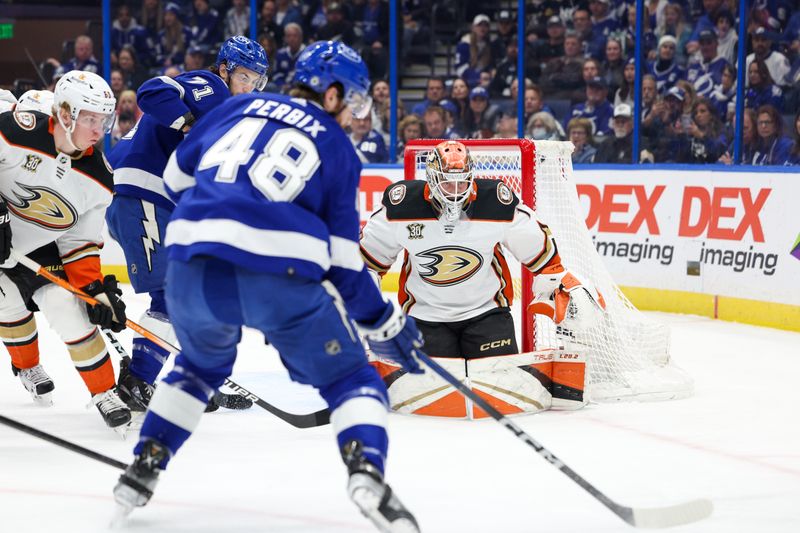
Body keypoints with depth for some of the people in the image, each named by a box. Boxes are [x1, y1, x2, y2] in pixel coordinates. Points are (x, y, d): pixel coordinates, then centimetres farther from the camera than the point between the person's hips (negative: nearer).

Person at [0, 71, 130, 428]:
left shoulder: (98, 180, -13)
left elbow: (80, 242, -7)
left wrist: (96, 289, -17)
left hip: (37, 245, 2)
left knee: (69, 307, -9)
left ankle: (104, 391, 3)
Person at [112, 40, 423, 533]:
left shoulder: (241, 107, 22)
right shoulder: (338, 148, 14)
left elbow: (177, 174, 27)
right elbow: (341, 259, 9)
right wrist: (385, 323, 18)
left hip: (193, 270, 4)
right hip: (279, 277, -4)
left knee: (202, 364, 34)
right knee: (351, 379, 10)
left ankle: (144, 467, 29)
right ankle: (367, 470, -17)